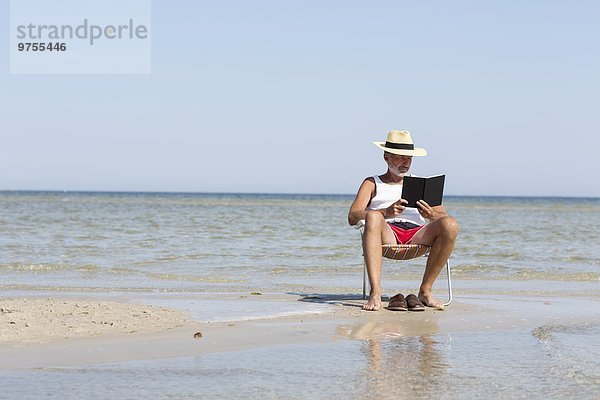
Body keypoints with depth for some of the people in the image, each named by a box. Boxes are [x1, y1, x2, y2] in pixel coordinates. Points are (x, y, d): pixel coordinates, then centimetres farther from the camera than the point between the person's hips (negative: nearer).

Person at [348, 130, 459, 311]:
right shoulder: (372, 184, 22)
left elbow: (444, 217, 17)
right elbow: (353, 217, 3)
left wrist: (432, 215, -10)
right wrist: (386, 212, -16)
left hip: (418, 235, 2)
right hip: (387, 235, -2)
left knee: (451, 225, -27)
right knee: (373, 217, -36)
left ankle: (425, 290, -22)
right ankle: (375, 293, -43)